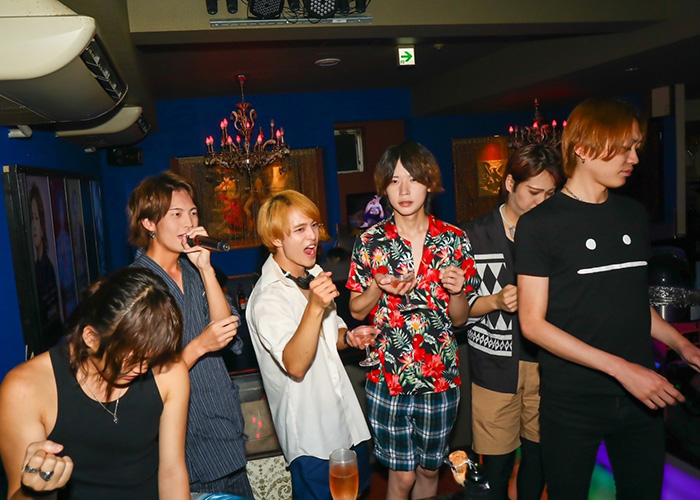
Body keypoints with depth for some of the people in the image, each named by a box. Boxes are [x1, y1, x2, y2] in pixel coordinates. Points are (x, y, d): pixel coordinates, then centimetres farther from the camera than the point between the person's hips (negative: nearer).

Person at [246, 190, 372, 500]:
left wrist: (347, 337, -5)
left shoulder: (314, 276, 5)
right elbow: (296, 365, -33)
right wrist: (314, 307, -45)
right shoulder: (267, 298, -22)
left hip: (345, 419, 8)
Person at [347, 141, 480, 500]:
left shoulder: (454, 240, -3)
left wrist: (455, 291, -17)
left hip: (440, 376, 2)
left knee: (429, 469, 18)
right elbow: (356, 311, 2)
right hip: (388, 376, -1)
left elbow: (459, 318, 3)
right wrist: (379, 287, -18)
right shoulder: (370, 242, -5)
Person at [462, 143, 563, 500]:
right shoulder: (474, 236, -2)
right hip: (495, 365, -2)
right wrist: (496, 301, -18)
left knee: (539, 451, 14)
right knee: (497, 459, 5)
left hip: (544, 362, 3)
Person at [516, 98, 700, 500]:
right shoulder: (540, 223, -11)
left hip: (641, 397, 5)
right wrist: (621, 367, -19)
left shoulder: (634, 215, 9)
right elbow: (533, 324, -14)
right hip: (572, 402, -5)